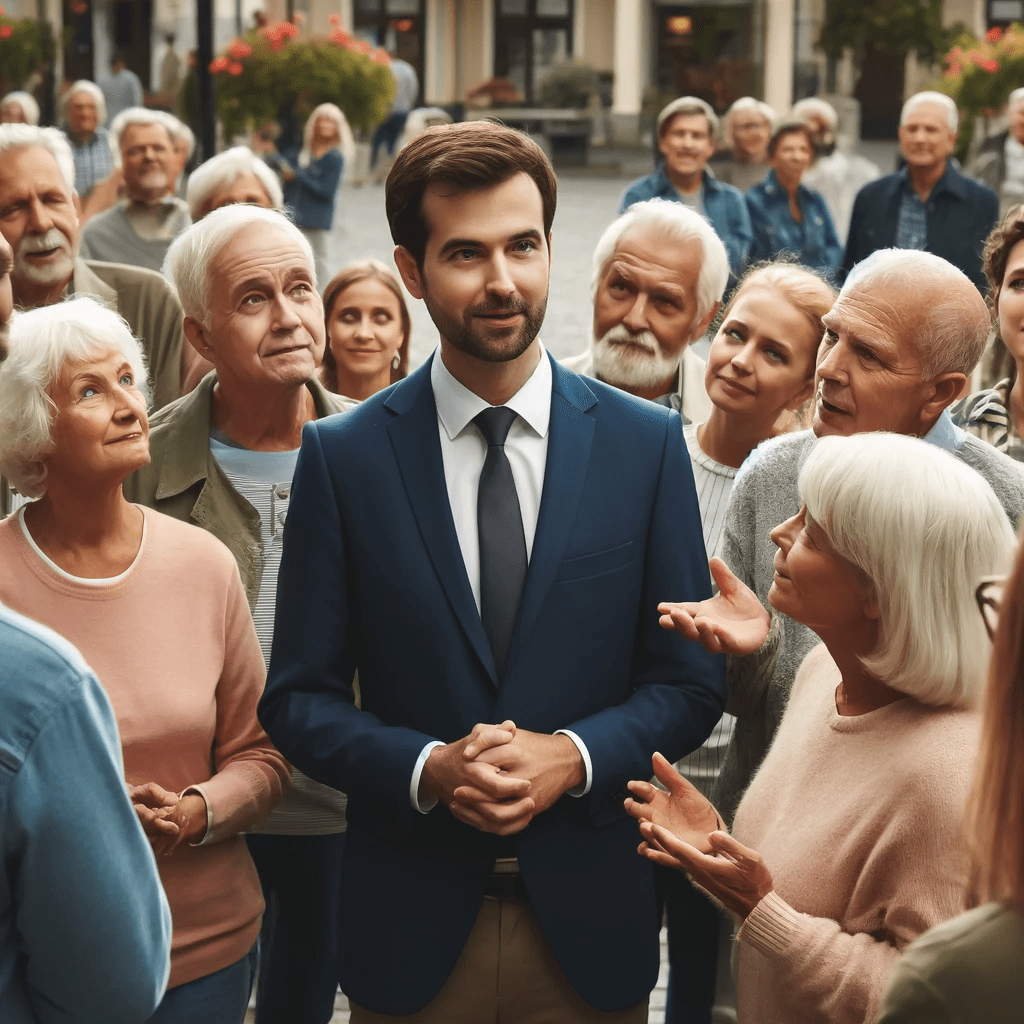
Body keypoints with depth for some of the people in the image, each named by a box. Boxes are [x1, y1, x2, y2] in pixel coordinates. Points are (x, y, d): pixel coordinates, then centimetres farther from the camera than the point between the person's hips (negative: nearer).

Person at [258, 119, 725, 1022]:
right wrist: (428, 769, -17)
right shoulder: (343, 457, -3)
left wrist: (571, 756, -15)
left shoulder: (648, 443, 0)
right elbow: (300, 697, -1)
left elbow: (690, 680, 2)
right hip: (411, 923, 0)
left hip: (589, 919, 1)